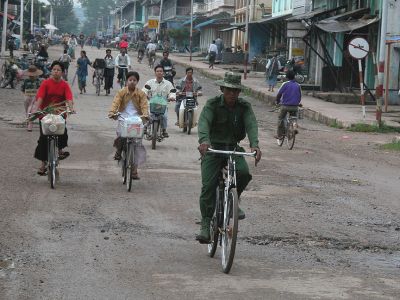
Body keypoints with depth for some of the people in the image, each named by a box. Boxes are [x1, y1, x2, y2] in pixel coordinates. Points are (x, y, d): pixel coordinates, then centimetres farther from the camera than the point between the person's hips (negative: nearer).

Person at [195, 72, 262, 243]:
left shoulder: (244, 107, 0)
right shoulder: (213, 105, -7)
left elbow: (251, 125, -16)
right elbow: (204, 122, -24)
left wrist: (254, 144, -36)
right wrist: (204, 140, -46)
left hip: (234, 148, 2)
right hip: (213, 148, -2)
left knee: (244, 173, -26)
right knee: (208, 186, -13)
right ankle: (205, 225, -5)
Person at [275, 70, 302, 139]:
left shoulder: (285, 84, -5)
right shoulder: (298, 85, 6)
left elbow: (279, 94, -5)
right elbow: (300, 97, 13)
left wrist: (277, 101, 13)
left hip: (285, 105, -3)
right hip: (295, 106, 3)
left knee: (280, 119, 14)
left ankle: (279, 135, 13)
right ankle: (294, 127, 0)